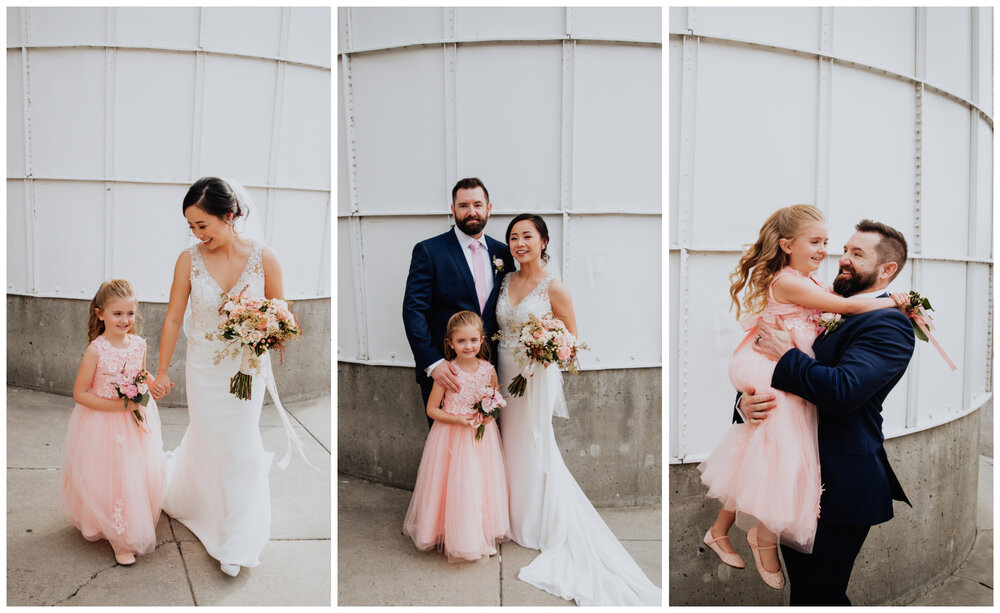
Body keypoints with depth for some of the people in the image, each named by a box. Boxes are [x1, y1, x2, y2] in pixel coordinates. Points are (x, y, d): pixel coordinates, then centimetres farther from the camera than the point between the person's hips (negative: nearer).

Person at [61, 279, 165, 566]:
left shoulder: (139, 345, -2)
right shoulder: (96, 350, -17)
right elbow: (80, 393, -13)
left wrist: (147, 386, -5)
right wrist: (118, 405, -19)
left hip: (136, 423, 5)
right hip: (103, 426, -4)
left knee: (142, 475, 11)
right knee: (109, 478, 3)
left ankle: (136, 529, 34)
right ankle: (121, 539, 20)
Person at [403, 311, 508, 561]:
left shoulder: (488, 370, -4)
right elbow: (431, 409, -6)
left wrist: (490, 414, -10)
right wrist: (458, 419, -19)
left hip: (482, 437, 3)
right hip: (452, 437, -3)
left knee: (483, 484, 9)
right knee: (456, 485, 2)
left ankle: (483, 535, 28)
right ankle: (456, 537, 22)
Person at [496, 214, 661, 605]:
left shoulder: (554, 288, -12)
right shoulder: (506, 280, 6)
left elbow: (571, 337, -4)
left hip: (536, 377, -5)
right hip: (505, 374, 6)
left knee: (533, 449, 4)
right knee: (512, 445, 14)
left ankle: (545, 528, 23)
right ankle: (518, 517, 33)